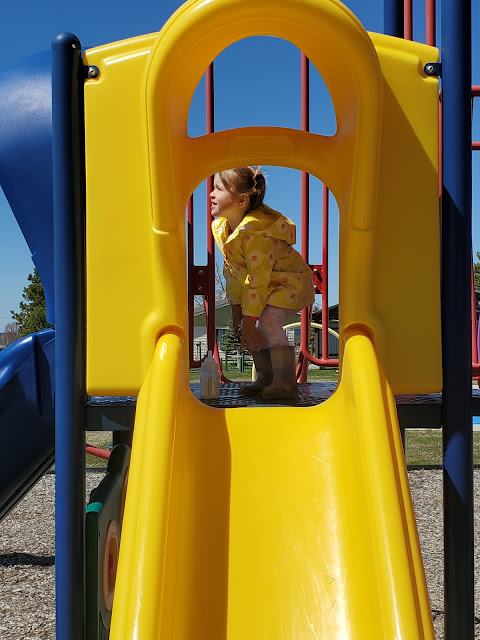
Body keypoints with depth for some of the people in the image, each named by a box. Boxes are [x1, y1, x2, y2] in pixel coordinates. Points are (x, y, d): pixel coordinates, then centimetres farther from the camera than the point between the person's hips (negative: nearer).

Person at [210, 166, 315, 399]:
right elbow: (232, 272, 4)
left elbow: (257, 280, -31)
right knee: (253, 327, 0)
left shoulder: (255, 233, -33)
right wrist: (236, 308, 5)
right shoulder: (220, 228, -4)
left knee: (268, 319, -26)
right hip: (266, 286, 9)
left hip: (290, 283, -9)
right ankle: (266, 376, 17)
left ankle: (286, 381, -20)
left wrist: (249, 320, -28)